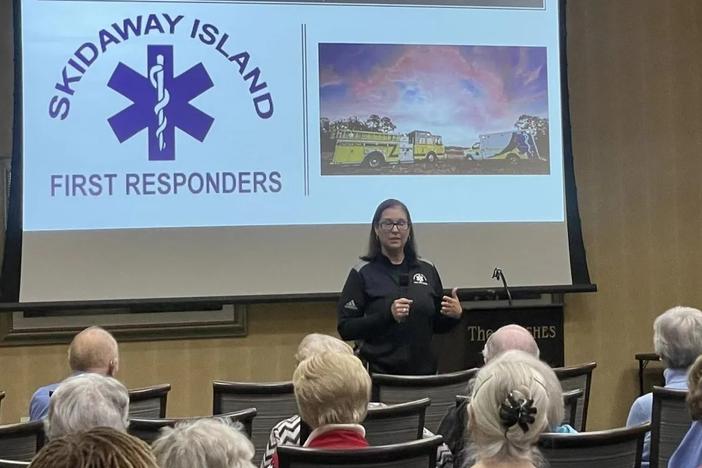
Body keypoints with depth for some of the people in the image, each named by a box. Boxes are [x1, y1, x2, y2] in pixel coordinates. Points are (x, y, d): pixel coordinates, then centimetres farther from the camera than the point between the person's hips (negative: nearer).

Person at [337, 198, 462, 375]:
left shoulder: (427, 270, 7)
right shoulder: (362, 273, -3)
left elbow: (438, 325, 14)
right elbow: (345, 329, -9)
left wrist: (455, 315, -6)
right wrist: (387, 315, -20)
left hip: (423, 369, 3)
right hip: (378, 372, -3)